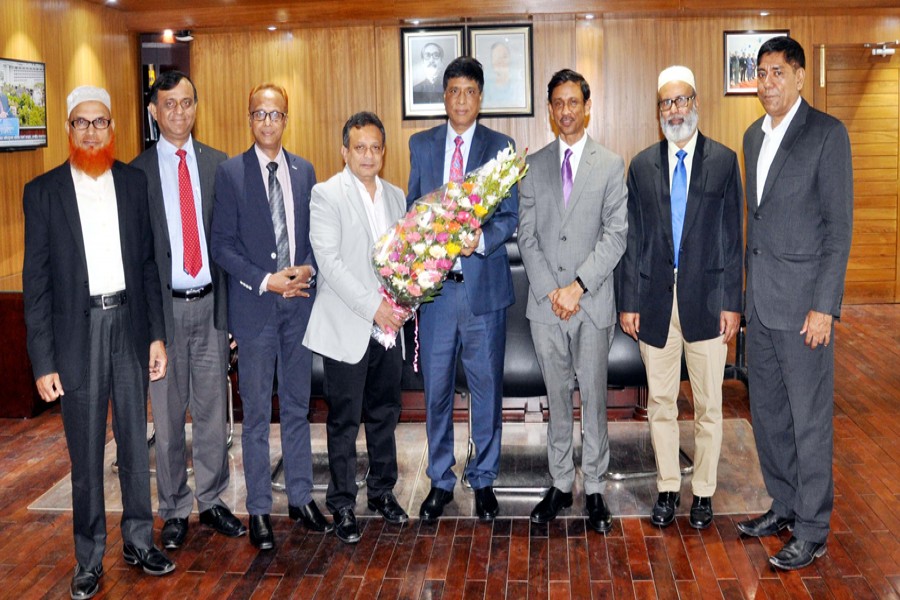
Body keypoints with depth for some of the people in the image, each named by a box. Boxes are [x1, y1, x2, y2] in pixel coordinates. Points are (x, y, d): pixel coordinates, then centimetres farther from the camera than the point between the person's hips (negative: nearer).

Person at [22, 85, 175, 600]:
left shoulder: (134, 182, 5)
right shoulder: (44, 191, -1)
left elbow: (148, 263, 7)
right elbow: (36, 282, -3)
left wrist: (157, 334, 2)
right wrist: (43, 361, -7)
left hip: (129, 324, 2)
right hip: (78, 330, -2)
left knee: (135, 441, 11)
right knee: (85, 452, 6)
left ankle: (140, 541, 27)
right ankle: (90, 558, 20)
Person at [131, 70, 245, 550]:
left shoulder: (218, 164, 5)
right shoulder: (136, 172, -2)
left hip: (210, 303, 2)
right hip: (163, 306, -2)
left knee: (212, 409, 11)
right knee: (168, 414, 9)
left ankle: (212, 501, 26)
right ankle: (174, 510, 23)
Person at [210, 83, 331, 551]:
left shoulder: (304, 171, 9)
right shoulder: (230, 173, -3)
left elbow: (315, 233, 11)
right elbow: (223, 245, -6)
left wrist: (307, 270, -8)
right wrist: (266, 281, -15)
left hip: (299, 301, 4)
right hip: (254, 305, -3)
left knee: (297, 406, 13)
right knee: (256, 412, 4)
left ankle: (301, 498, 25)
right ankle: (259, 509, 16)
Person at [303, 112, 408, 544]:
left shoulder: (395, 196, 12)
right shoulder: (326, 195, -6)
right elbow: (329, 261, -14)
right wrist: (372, 305, -17)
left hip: (388, 326, 5)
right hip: (347, 327, -5)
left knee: (385, 413, 14)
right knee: (344, 420, 3)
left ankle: (382, 491, 30)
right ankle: (342, 505, 16)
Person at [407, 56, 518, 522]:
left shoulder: (499, 146, 2)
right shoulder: (421, 145, 9)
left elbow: (511, 215, -2)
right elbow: (412, 208, 11)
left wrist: (482, 238, -22)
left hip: (484, 283, -2)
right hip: (433, 283, 2)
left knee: (486, 386, 7)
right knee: (436, 387, 8)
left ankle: (483, 480, 23)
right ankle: (440, 480, 23)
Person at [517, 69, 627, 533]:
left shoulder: (611, 165, 2)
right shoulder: (534, 165, 9)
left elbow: (616, 234, -5)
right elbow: (526, 236, 4)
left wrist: (578, 287, -14)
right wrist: (551, 291, -8)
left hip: (593, 302, -2)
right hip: (545, 302, 2)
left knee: (593, 398, 4)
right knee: (557, 398, 11)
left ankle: (594, 489, 15)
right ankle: (560, 485, 21)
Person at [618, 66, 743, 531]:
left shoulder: (723, 161, 1)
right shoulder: (642, 166, 6)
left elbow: (732, 236, -1)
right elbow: (631, 239, 5)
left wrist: (732, 302, -5)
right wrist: (629, 302, 1)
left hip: (705, 301, -1)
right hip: (656, 300, 2)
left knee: (708, 405, 8)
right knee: (660, 402, 10)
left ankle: (703, 492, 23)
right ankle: (667, 489, 25)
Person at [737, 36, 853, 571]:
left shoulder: (828, 133, -8)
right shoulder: (754, 136, 13)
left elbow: (839, 225, -12)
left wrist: (824, 306, -16)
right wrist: (748, 288, 14)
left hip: (803, 299, -7)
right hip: (761, 299, 7)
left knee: (810, 417, 1)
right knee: (768, 410, 15)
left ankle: (813, 530, 13)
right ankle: (784, 505, 30)